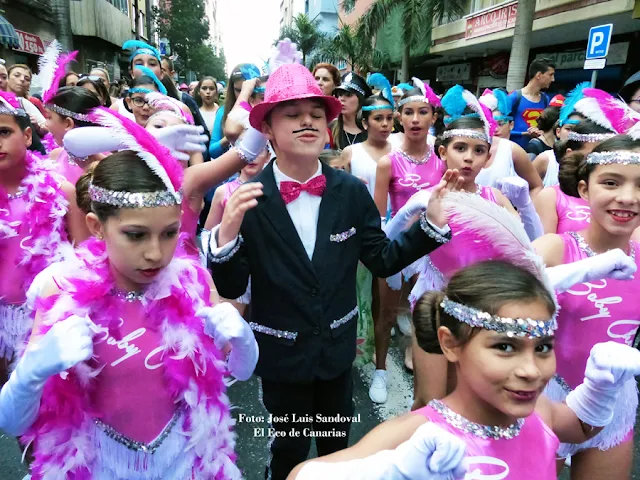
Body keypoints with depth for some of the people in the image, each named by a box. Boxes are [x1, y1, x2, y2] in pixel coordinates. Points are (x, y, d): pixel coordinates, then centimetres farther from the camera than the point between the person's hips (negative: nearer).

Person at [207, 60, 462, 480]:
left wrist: (432, 223, -17)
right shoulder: (247, 198, -19)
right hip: (281, 352, -2)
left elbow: (382, 261, -4)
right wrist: (227, 234, -34)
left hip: (337, 347, 3)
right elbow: (231, 289, -15)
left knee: (337, 443, 28)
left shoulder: (352, 191, -11)